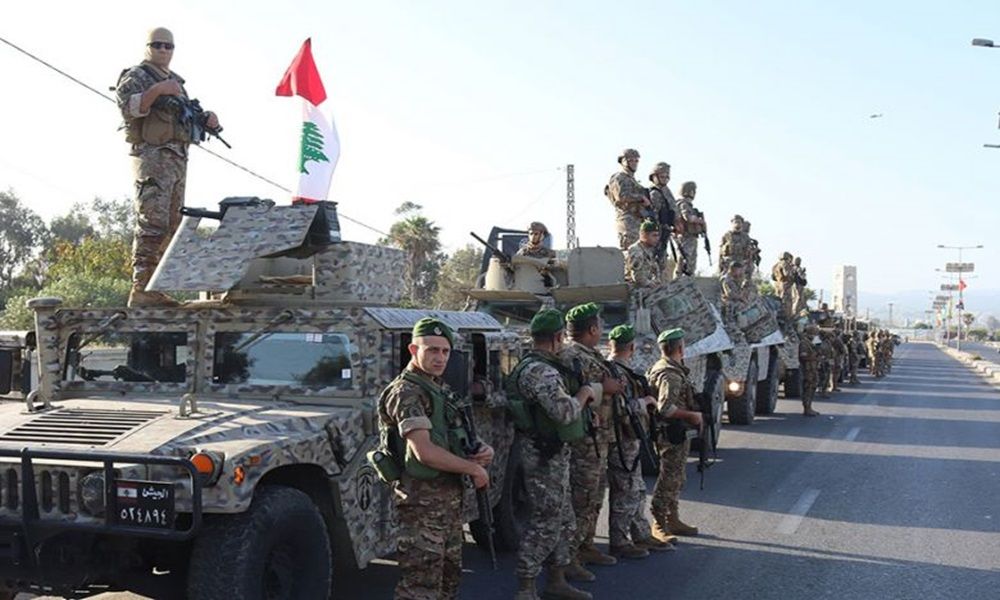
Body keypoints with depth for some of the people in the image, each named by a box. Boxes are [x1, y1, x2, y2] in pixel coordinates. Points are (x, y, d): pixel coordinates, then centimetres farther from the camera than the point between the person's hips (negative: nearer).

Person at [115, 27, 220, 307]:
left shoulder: (175, 81, 22)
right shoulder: (136, 76, -1)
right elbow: (128, 107, -18)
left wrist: (207, 117, 1)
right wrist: (156, 90, -32)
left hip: (178, 160, 9)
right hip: (153, 158, -8)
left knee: (171, 227, 8)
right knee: (152, 225, -16)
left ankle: (155, 289, 12)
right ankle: (140, 290, -16)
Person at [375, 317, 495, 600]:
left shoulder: (441, 389, 13)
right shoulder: (406, 393, -16)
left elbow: (457, 439, 22)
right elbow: (424, 452, -26)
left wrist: (482, 450, 0)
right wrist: (474, 469, -16)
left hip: (450, 497, 10)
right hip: (423, 501, -10)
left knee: (450, 575, 20)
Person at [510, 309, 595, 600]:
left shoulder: (529, 366, 15)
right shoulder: (541, 371, -21)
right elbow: (565, 411, -27)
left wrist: (581, 401, 11)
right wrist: (585, 392, -11)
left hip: (553, 454, 11)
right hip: (545, 456, -11)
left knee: (565, 521, 17)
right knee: (545, 523, -4)